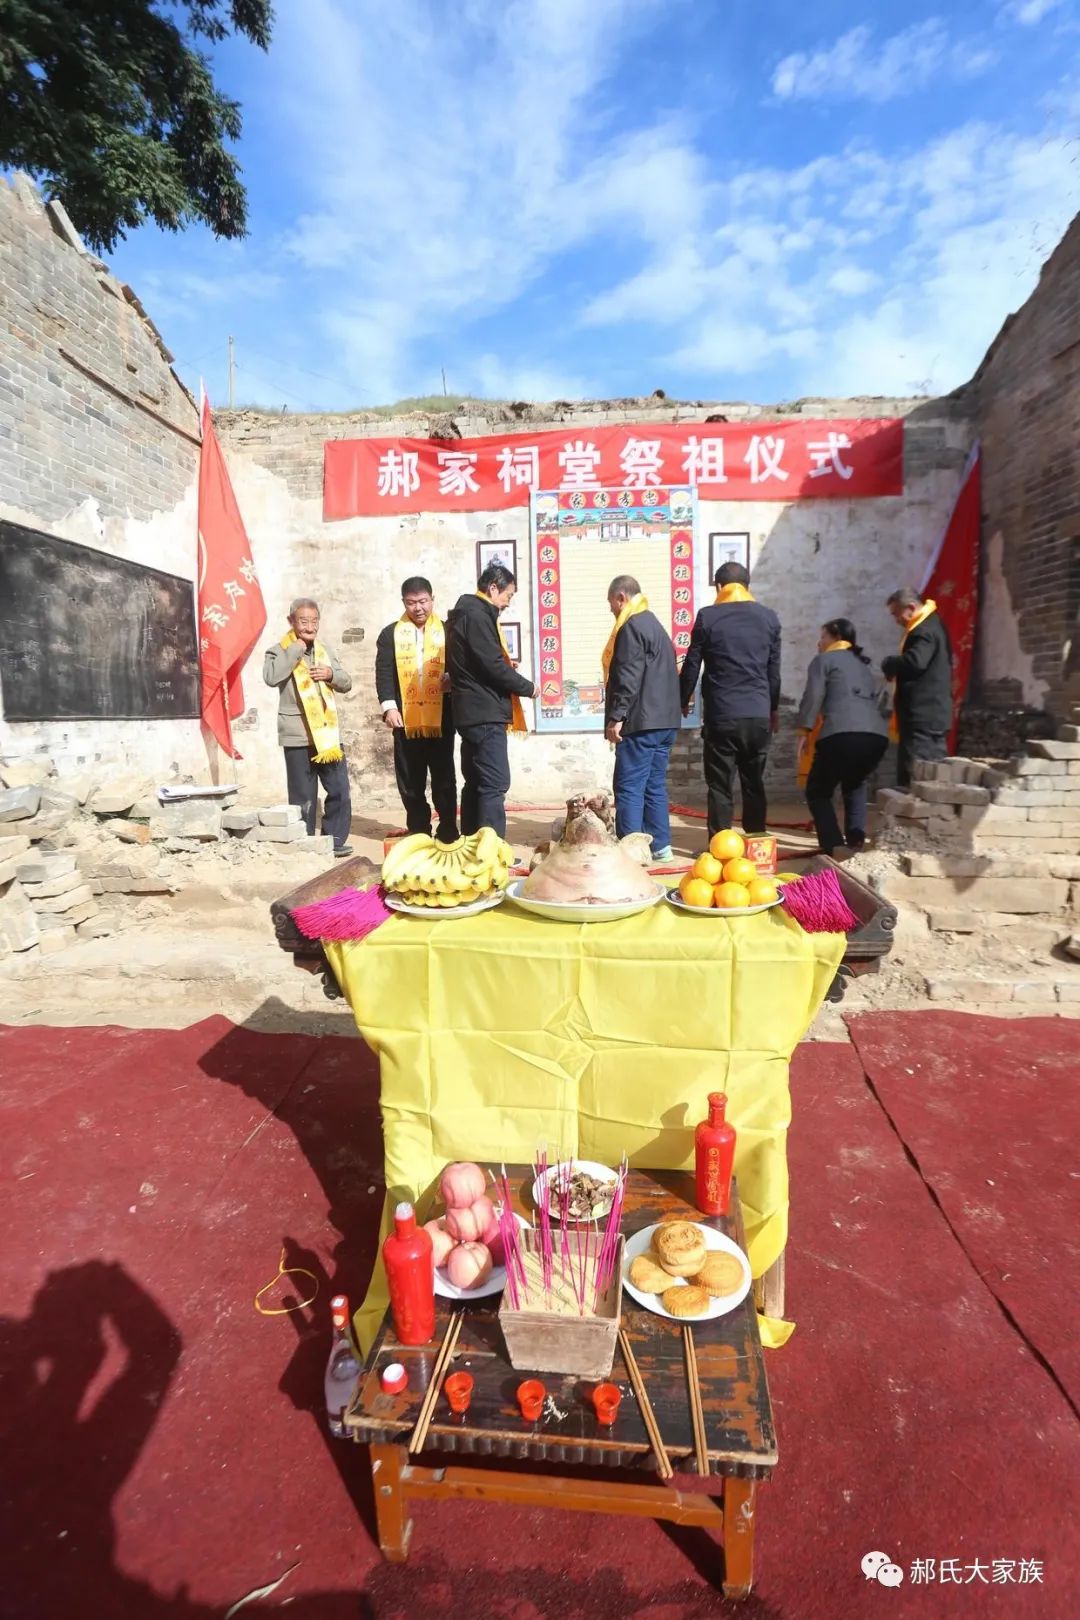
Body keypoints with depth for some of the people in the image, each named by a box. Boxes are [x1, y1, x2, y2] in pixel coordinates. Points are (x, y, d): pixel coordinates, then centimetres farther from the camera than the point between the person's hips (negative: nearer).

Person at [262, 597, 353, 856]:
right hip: (298, 735, -5)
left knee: (340, 790, 5)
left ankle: (335, 840, 16)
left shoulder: (325, 649, 16)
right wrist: (296, 649, -16)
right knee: (303, 797, 1)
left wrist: (332, 674, -5)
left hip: (328, 733, 5)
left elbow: (346, 683, 17)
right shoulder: (280, 650, -1)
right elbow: (271, 677, -22)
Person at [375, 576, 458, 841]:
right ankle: (418, 833, 17)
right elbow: (383, 673, 2)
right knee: (410, 781, 7)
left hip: (441, 716, -1)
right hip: (406, 717, 1)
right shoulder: (390, 634, 8)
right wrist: (389, 706, -11)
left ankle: (448, 832, 12)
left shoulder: (447, 631, 8)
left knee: (444, 777, 4)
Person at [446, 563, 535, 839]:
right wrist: (527, 687, -7)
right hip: (485, 713, -11)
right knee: (495, 784, -10)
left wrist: (506, 665, 10)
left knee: (475, 783, 12)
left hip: (473, 712, 11)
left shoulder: (465, 614, 18)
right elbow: (493, 666, -19)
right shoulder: (477, 617, -13)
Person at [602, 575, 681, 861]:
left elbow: (628, 677, -18)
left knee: (629, 787, -7)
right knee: (654, 784, 13)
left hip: (642, 722, -10)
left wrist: (616, 716, -18)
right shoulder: (655, 624, 22)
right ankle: (659, 845, 16)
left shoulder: (631, 627, -9)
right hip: (664, 720, 10)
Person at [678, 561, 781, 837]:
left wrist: (683, 701, 17)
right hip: (759, 714, 3)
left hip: (721, 715, -3)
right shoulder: (768, 617, 8)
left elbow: (691, 666, 1)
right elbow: (774, 670, 13)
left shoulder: (707, 617, -3)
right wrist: (774, 708, 24)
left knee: (720, 785, 4)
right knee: (754, 784, 13)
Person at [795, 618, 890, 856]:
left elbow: (813, 697, 2)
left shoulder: (823, 660, 15)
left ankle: (835, 846, -6)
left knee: (818, 791, 11)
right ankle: (856, 839, 18)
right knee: (855, 785, 33)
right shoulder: (864, 664, 34)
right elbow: (881, 696, 25)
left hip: (841, 735, -6)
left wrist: (804, 732, 2)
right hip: (877, 736, 6)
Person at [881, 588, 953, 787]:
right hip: (931, 714, 11)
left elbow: (915, 661, -29)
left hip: (922, 714, -11)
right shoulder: (929, 625, 19)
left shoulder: (925, 630, -14)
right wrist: (895, 666, 4)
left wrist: (888, 664, -12)